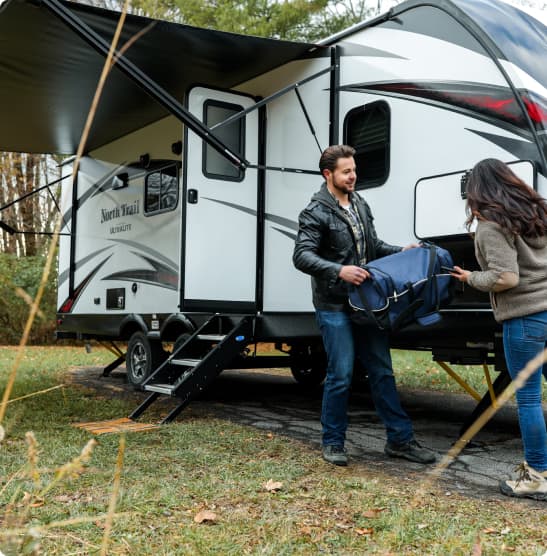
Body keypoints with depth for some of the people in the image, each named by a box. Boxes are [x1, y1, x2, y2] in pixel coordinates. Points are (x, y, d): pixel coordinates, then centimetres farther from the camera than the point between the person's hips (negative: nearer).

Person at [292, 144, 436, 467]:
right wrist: (339, 271, -32)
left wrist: (401, 251, 6)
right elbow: (302, 256, -19)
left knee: (382, 372, 10)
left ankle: (400, 439, 19)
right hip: (334, 308, -7)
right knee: (341, 376, -3)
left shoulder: (361, 205, 13)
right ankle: (333, 443, 14)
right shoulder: (316, 213, -9)